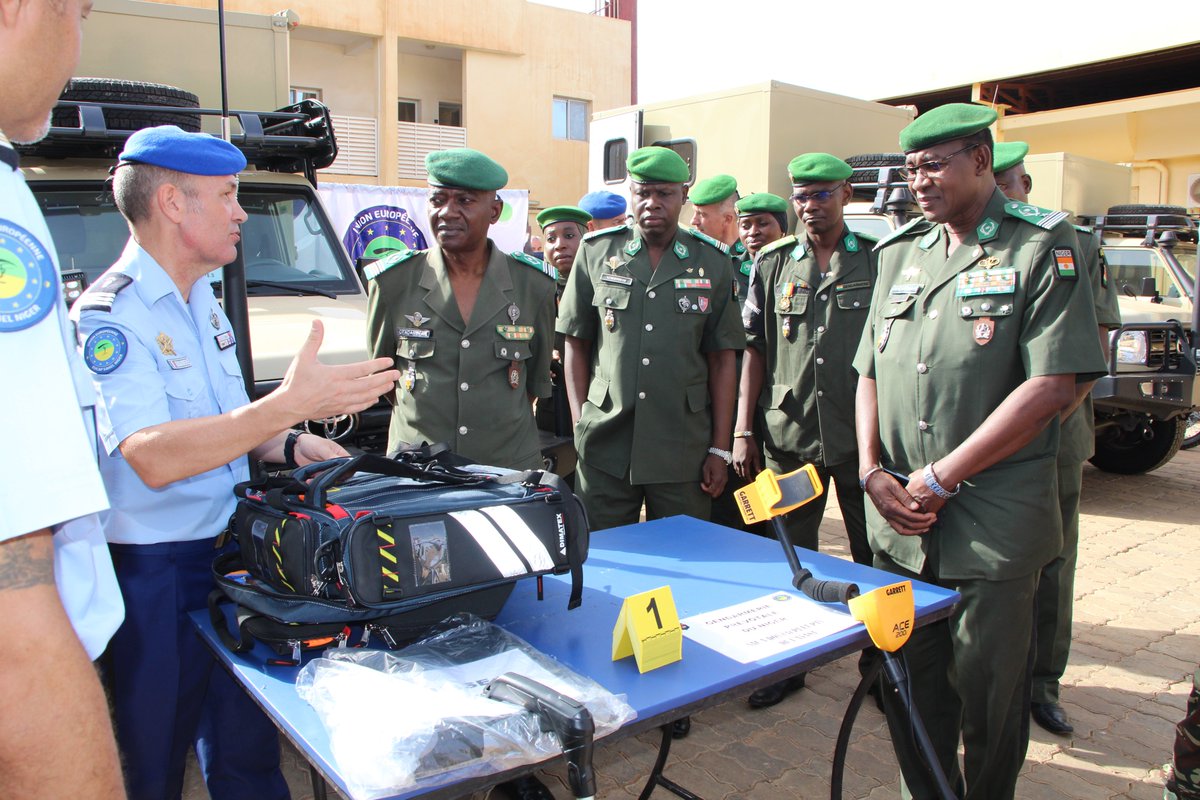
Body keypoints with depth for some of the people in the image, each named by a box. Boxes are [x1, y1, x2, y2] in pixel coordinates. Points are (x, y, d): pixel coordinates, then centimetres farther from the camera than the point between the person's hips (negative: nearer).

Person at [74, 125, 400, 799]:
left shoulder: (203, 302, 11)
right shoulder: (109, 318, -17)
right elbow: (153, 457, -30)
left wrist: (287, 446, 1)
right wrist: (288, 406, -36)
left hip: (233, 553, 8)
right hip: (157, 573, -7)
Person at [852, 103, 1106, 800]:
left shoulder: (1044, 245, -5)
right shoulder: (900, 252, 12)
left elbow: (1052, 386, -14)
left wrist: (941, 478, -14)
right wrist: (873, 470, -1)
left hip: (995, 524, -5)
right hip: (899, 519, 5)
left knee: (988, 692, 9)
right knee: (908, 682, 15)